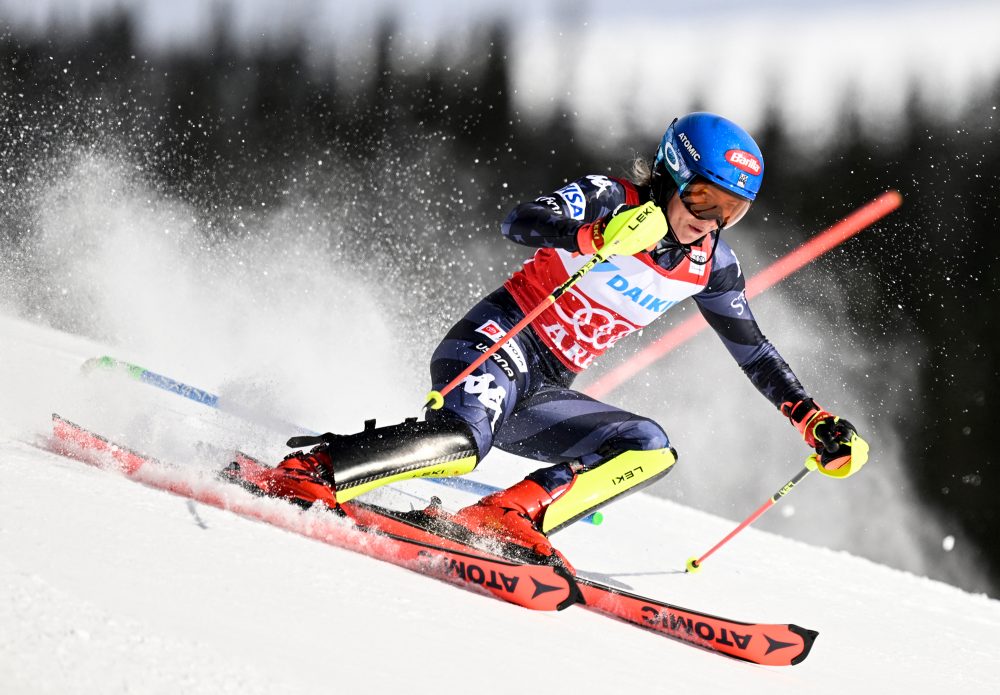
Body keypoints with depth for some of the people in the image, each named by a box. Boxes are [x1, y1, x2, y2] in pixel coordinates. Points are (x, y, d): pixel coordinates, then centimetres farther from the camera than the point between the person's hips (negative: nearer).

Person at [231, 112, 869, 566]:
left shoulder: (710, 263, 8)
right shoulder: (610, 199, -9)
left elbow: (754, 350, 20)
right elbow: (518, 223, -26)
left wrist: (815, 420, 12)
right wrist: (599, 235, -42)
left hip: (545, 394, 7)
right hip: (496, 346, -7)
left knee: (651, 450, -14)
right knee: (465, 438, -35)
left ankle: (511, 516, -25)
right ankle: (304, 473, -27)